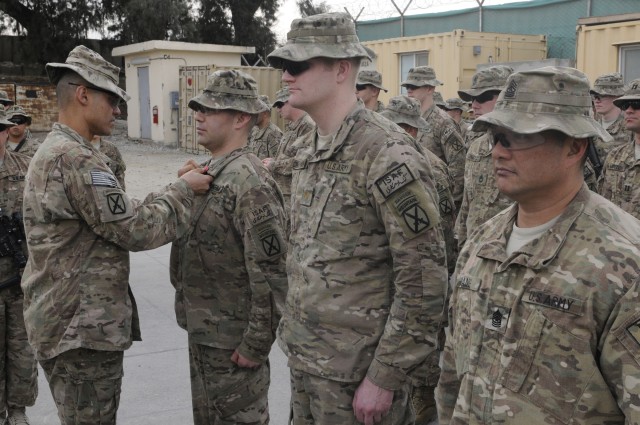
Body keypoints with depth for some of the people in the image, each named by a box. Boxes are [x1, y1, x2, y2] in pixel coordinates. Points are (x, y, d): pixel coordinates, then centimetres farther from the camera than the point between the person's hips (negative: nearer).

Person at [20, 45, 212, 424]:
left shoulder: (56, 151, 15)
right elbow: (136, 230, -18)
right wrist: (183, 191, -7)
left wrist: (175, 189, 6)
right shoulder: (75, 159, -20)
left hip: (78, 322, 10)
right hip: (82, 329, -10)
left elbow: (121, 215, 13)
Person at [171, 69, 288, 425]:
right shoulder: (208, 171, 8)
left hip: (233, 340, -9)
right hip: (203, 332, 9)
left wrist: (256, 344, -21)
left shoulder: (250, 183, -22)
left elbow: (270, 272, -25)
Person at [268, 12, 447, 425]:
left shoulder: (388, 156, -19)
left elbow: (424, 280, -19)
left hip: (356, 368, -8)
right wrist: (293, 328, 15)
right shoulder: (308, 148, 7)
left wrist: (385, 376, -17)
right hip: (304, 355, 8)